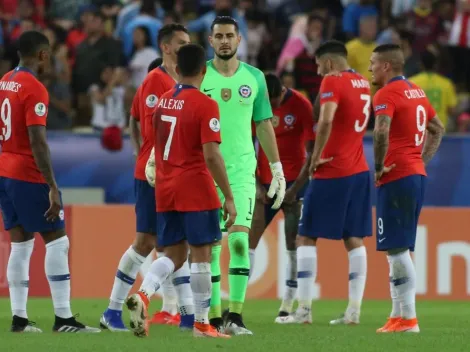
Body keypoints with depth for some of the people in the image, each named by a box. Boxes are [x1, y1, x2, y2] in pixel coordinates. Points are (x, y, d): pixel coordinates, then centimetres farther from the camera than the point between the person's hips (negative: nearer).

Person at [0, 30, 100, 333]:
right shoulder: (35, 89, -15)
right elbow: (38, 142, -21)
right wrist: (52, 188, -21)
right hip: (28, 176, -8)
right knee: (57, 241, -3)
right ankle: (63, 319, -7)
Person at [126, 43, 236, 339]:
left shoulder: (162, 101, 8)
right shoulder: (205, 105, -12)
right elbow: (211, 156, -17)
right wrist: (229, 198, -13)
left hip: (165, 190, 6)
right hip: (196, 190, -6)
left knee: (174, 254, 11)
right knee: (201, 254, 2)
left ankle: (143, 295, -13)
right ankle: (202, 323, 5)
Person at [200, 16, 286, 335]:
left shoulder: (254, 78, 6)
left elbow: (264, 125, 13)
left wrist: (277, 168, 11)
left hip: (242, 169, 1)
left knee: (239, 239, -11)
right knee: (210, 246, 1)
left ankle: (235, 316, -9)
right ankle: (215, 317, 8)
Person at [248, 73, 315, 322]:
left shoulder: (301, 106, -10)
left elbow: (312, 152, -9)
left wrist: (295, 188, -11)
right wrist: (257, 185, -1)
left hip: (294, 182, -3)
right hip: (265, 183, 3)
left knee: (293, 244, -3)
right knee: (247, 240, -4)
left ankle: (287, 307, 2)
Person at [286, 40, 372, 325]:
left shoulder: (332, 81, -12)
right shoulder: (363, 83, 12)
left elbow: (326, 121, -27)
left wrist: (316, 157, -17)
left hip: (331, 172, -7)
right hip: (359, 171, 7)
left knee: (306, 237, 1)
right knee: (354, 240, 6)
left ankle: (304, 309, -2)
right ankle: (354, 310, 2)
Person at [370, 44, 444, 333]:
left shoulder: (387, 94, -12)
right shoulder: (417, 92, 16)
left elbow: (382, 131, -28)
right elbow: (438, 129, 26)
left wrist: (379, 166, -15)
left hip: (397, 179, -9)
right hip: (417, 175, 9)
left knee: (396, 248, -7)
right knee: (398, 249, 13)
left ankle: (408, 318, -9)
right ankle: (399, 315, 14)